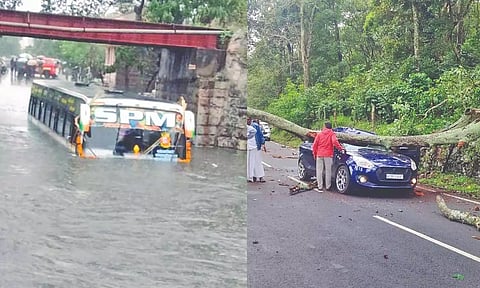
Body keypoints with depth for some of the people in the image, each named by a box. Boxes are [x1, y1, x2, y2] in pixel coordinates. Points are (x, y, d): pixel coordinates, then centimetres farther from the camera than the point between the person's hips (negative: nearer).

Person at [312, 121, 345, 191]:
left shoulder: (319, 134, 8)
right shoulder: (332, 134, 1)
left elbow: (315, 144, 5)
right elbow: (335, 141, -17)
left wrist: (314, 153, 14)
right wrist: (340, 148, -7)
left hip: (319, 154, 2)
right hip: (328, 155, -2)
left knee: (319, 171, 5)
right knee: (328, 171, 4)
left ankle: (320, 186, 5)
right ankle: (328, 186, 6)